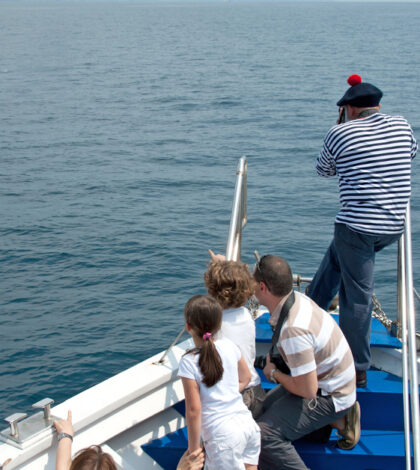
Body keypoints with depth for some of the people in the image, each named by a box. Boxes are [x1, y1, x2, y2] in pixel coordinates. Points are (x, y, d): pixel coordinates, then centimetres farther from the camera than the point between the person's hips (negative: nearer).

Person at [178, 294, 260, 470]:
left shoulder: (189, 362, -13)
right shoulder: (229, 346, 3)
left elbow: (194, 410, -13)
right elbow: (245, 378, 20)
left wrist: (193, 449, -5)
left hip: (223, 437, -6)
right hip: (249, 424, 6)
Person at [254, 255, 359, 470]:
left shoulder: (293, 330, -33)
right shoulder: (297, 298, -6)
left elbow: (308, 390, -28)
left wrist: (274, 374, -11)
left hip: (329, 396, -10)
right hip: (334, 384, 10)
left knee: (264, 435, -22)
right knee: (267, 406, 20)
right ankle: (337, 421, 15)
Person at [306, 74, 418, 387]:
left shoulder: (341, 133, -6)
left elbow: (324, 170, 13)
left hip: (357, 226, -6)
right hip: (394, 227, 6)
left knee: (357, 295, 1)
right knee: (336, 256, 29)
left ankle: (358, 370, 9)